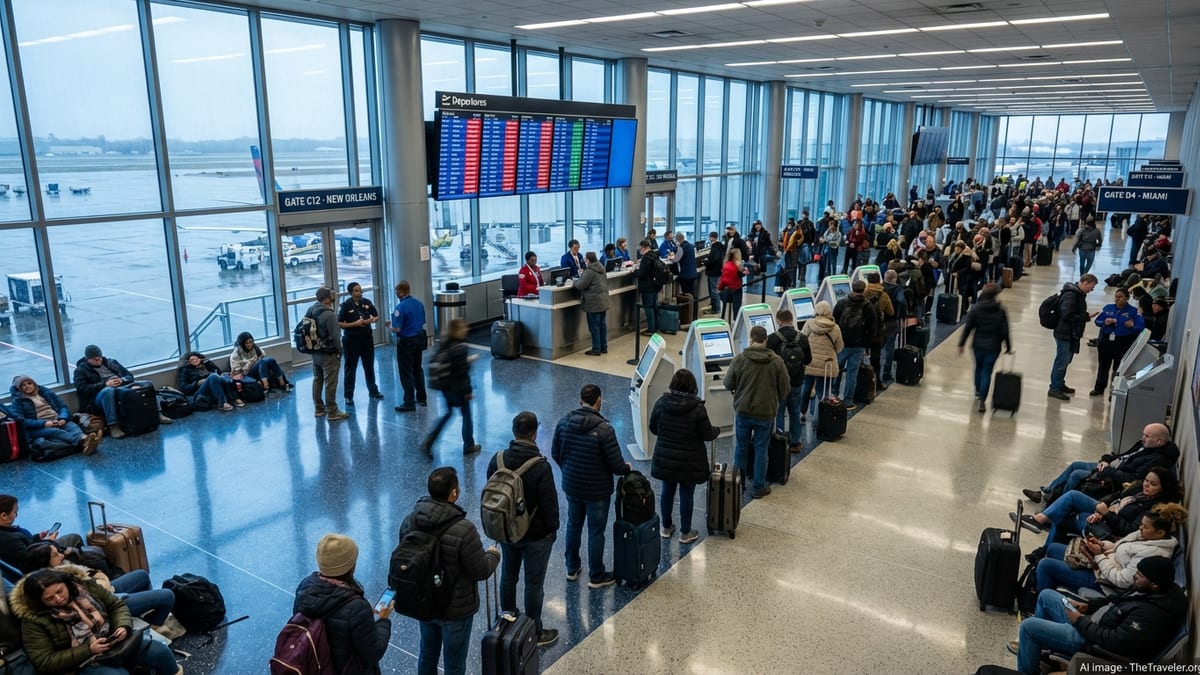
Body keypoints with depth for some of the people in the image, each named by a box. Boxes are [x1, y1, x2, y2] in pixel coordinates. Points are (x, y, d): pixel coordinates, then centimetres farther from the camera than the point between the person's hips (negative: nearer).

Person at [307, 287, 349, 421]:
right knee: (330, 383, -1)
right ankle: (332, 412, 4)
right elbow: (335, 336, -21)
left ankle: (318, 409, 28)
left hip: (315, 352, 8)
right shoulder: (329, 314, -22)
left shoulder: (311, 310, 3)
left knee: (317, 380, 17)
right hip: (328, 354, -8)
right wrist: (340, 351, -7)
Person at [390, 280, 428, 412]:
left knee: (406, 373, 2)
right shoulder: (419, 303, 2)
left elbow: (397, 329, -21)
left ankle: (409, 403, 6)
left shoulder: (400, 307, -20)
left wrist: (390, 326, -1)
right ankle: (422, 398, 27)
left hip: (406, 342, -7)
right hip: (419, 338, 7)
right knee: (417, 369, 20)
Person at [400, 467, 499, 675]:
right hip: (455, 610, -6)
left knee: (427, 654, 27)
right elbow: (481, 571, -22)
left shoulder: (410, 521, -12)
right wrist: (493, 555, -1)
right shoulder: (463, 530, -32)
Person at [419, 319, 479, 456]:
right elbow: (463, 372, -22)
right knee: (466, 416, 13)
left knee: (447, 413, 23)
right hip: (458, 388, -7)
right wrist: (468, 391, -12)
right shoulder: (460, 347, -23)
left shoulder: (445, 344, 0)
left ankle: (428, 442, 15)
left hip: (446, 387, 7)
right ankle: (469, 446, 29)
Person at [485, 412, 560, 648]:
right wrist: (552, 529, -2)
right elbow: (549, 502, -18)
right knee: (534, 584, 9)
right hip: (535, 535, -5)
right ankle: (534, 633, 22)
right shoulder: (540, 467, -26)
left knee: (508, 576, 22)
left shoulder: (497, 460, -9)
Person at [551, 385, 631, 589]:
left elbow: (555, 453, 3)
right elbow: (616, 465, -20)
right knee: (596, 531, 10)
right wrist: (627, 468, 2)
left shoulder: (564, 422, -8)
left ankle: (572, 568, 37)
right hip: (597, 490, -5)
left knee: (573, 526, 22)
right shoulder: (604, 429, -24)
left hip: (571, 486, 5)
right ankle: (596, 576, 24)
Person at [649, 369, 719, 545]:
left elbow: (653, 428, 2)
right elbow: (706, 435, -11)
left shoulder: (661, 402, -8)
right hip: (689, 461, -3)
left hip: (665, 459, 3)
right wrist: (717, 430, 11)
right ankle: (685, 533, 23)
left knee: (667, 491, 19)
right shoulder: (697, 407, -18)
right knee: (686, 495, 11)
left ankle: (666, 527, 34)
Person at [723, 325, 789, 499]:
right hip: (766, 413, 0)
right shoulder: (777, 361, -9)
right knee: (761, 449, 11)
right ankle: (759, 488, 18)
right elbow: (785, 388, -4)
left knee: (741, 447, 16)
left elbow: (728, 384, -4)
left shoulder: (740, 359, -11)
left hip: (743, 411, 0)